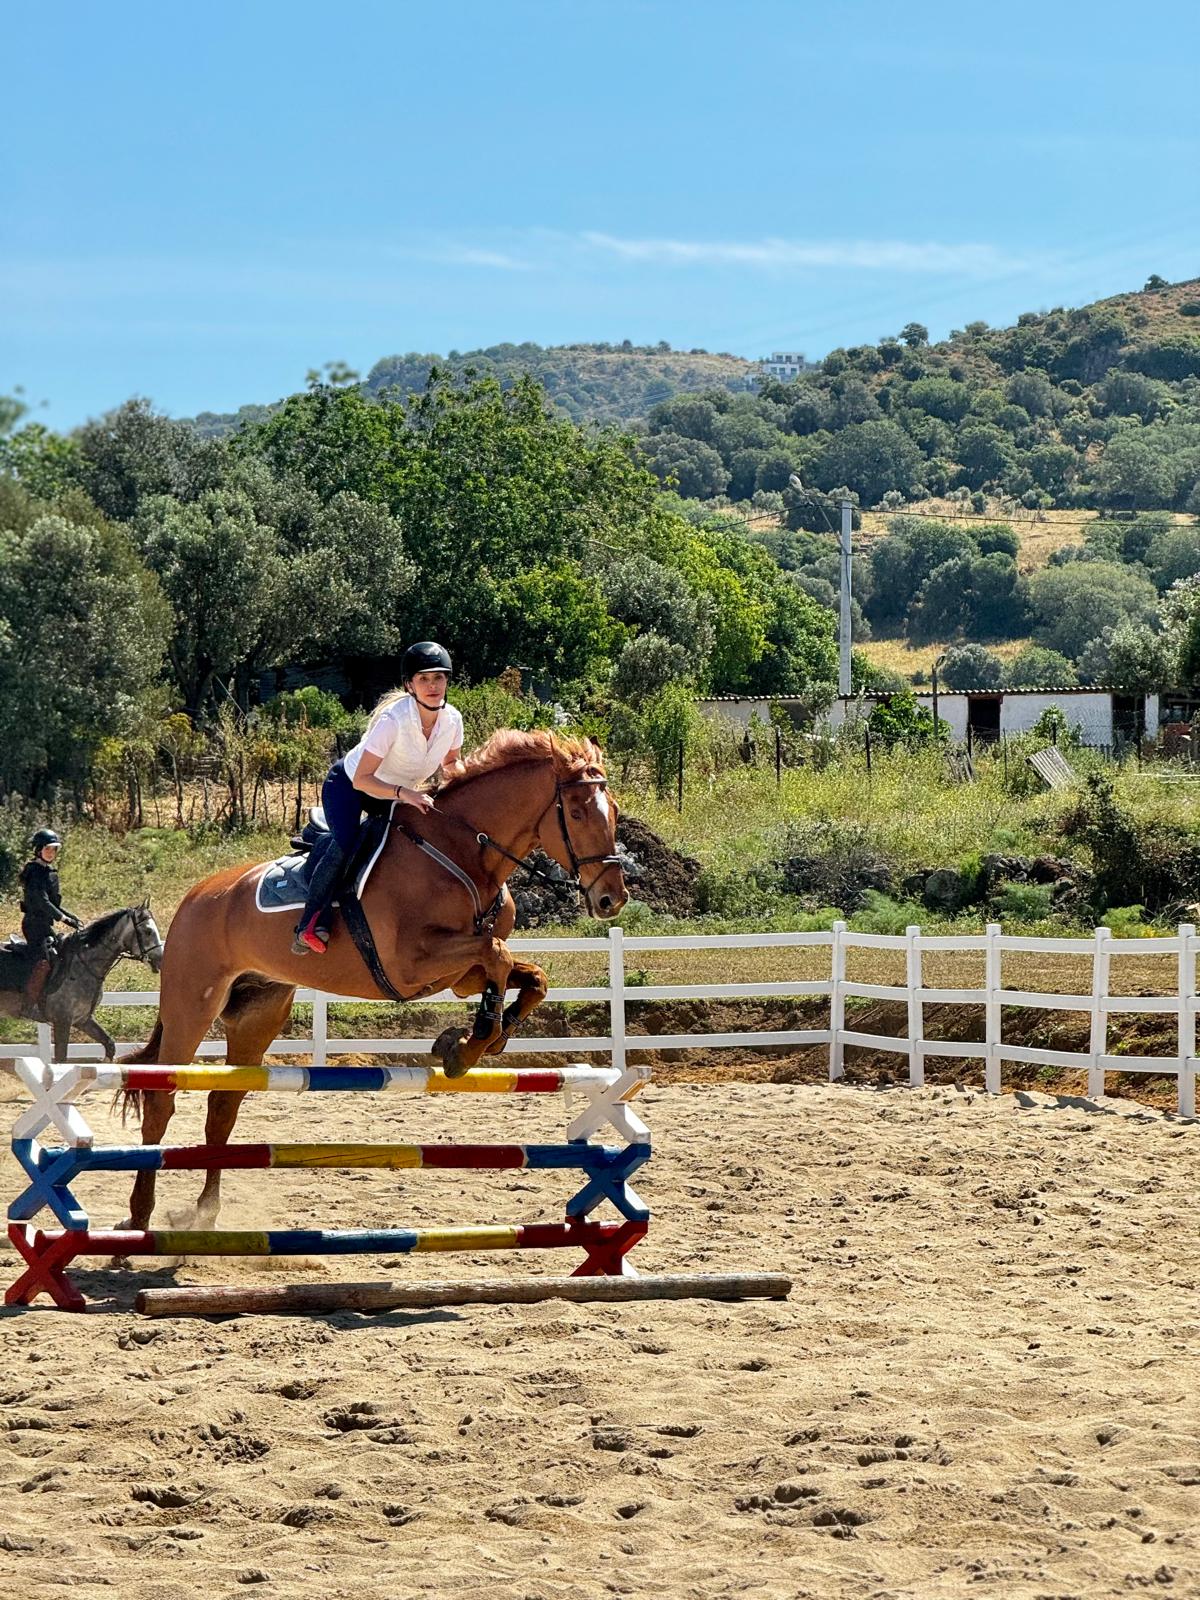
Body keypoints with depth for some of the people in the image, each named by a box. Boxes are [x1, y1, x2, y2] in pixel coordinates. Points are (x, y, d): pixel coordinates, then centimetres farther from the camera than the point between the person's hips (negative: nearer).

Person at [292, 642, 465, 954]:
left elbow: (450, 764, 5)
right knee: (345, 845, -29)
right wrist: (403, 793, -49)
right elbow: (361, 779, -35)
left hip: (395, 793, 7)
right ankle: (310, 924, -20)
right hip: (347, 785, -7)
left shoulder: (452, 720, -16)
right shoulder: (393, 720, -34)